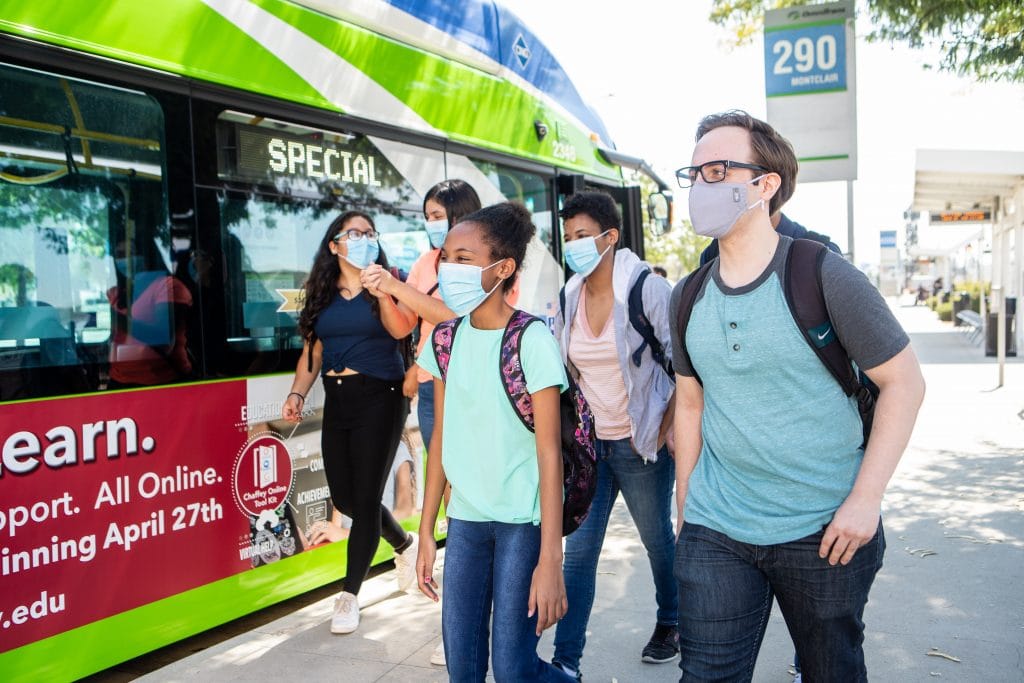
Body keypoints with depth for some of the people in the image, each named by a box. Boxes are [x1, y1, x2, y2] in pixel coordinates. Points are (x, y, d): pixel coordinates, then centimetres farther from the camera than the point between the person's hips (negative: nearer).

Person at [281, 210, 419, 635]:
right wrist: (297, 393, -1)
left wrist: (379, 288, -24)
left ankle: (350, 595, 8)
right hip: (336, 400, 5)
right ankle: (403, 544, 35)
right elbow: (311, 350, 12)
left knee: (365, 496, -4)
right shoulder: (322, 293, 11)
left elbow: (400, 330, -19)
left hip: (379, 397, -5)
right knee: (343, 497, 8)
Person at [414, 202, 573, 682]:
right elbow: (442, 437, 8)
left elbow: (549, 453, -14)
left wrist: (550, 560, -16)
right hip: (464, 517, 5)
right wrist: (426, 532, 8)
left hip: (523, 520, -5)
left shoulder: (532, 342, -14)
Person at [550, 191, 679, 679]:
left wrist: (665, 430, -11)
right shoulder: (568, 297, 3)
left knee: (658, 539, 14)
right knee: (578, 550, 2)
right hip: (586, 441, 4)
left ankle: (669, 623, 40)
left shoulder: (648, 290, -11)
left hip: (640, 442, -3)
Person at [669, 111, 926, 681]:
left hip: (824, 532, -3)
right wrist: (686, 507, 10)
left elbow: (905, 382, -8)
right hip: (715, 531, 3)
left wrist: (865, 500, -14)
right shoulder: (688, 297, 2)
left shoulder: (824, 276, -12)